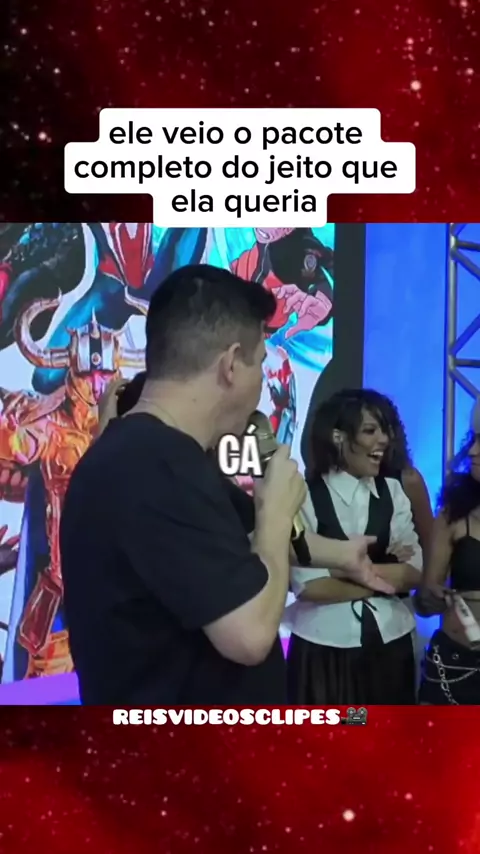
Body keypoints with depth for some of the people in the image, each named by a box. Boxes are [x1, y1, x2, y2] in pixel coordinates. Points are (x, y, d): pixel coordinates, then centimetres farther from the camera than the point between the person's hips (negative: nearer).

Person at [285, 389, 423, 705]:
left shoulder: (392, 492, 4)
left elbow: (413, 572, -4)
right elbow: (309, 585, -17)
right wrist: (384, 578, -8)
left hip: (389, 642, 4)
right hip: (324, 646, -4)